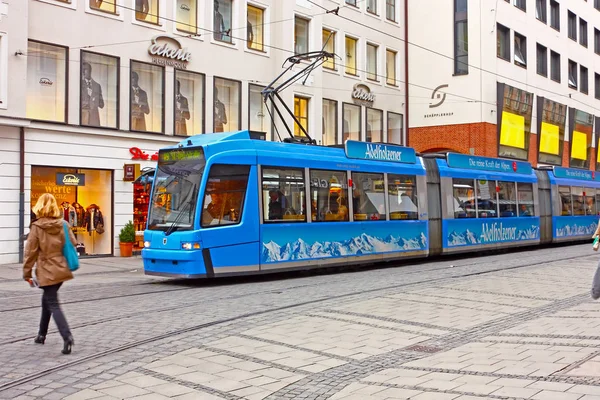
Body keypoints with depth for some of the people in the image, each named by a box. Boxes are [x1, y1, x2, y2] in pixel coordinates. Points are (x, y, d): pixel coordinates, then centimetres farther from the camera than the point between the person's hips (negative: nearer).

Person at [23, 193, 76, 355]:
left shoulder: (37, 227, -10)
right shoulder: (63, 224, -1)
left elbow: (30, 251, -7)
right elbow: (73, 244, 1)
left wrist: (27, 273, 1)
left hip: (47, 272, -5)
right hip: (61, 269, 5)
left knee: (53, 305, -3)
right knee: (47, 299, 23)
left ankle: (67, 337, -18)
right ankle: (42, 334, 33)